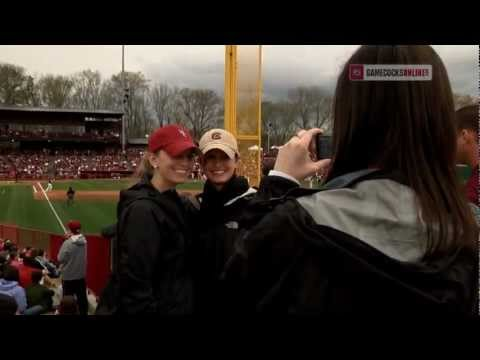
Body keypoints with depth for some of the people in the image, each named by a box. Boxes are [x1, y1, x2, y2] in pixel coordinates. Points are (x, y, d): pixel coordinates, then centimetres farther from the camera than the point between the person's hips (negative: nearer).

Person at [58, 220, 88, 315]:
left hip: (69, 275, -5)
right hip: (81, 274, 5)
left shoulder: (68, 243, -21)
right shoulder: (84, 241, -3)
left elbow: (60, 259, -15)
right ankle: (84, 313, 21)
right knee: (82, 297, 13)